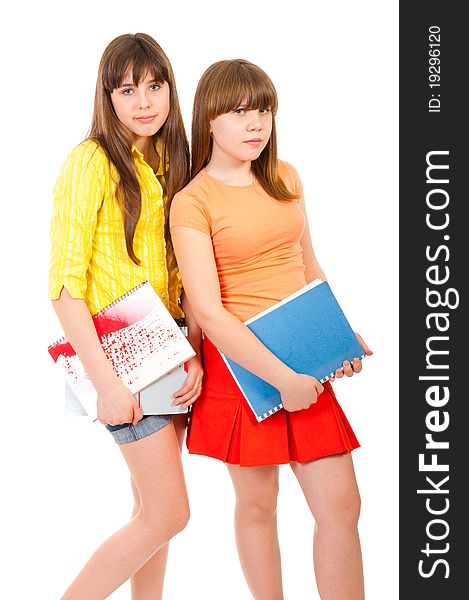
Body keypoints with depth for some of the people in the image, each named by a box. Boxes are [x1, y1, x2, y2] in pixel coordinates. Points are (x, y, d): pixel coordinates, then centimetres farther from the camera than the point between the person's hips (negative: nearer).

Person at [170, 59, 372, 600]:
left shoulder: (285, 177, 8)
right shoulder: (192, 202, -9)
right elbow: (208, 311, -16)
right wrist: (281, 377, -20)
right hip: (242, 365, -4)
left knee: (341, 505, 3)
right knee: (257, 504, 9)